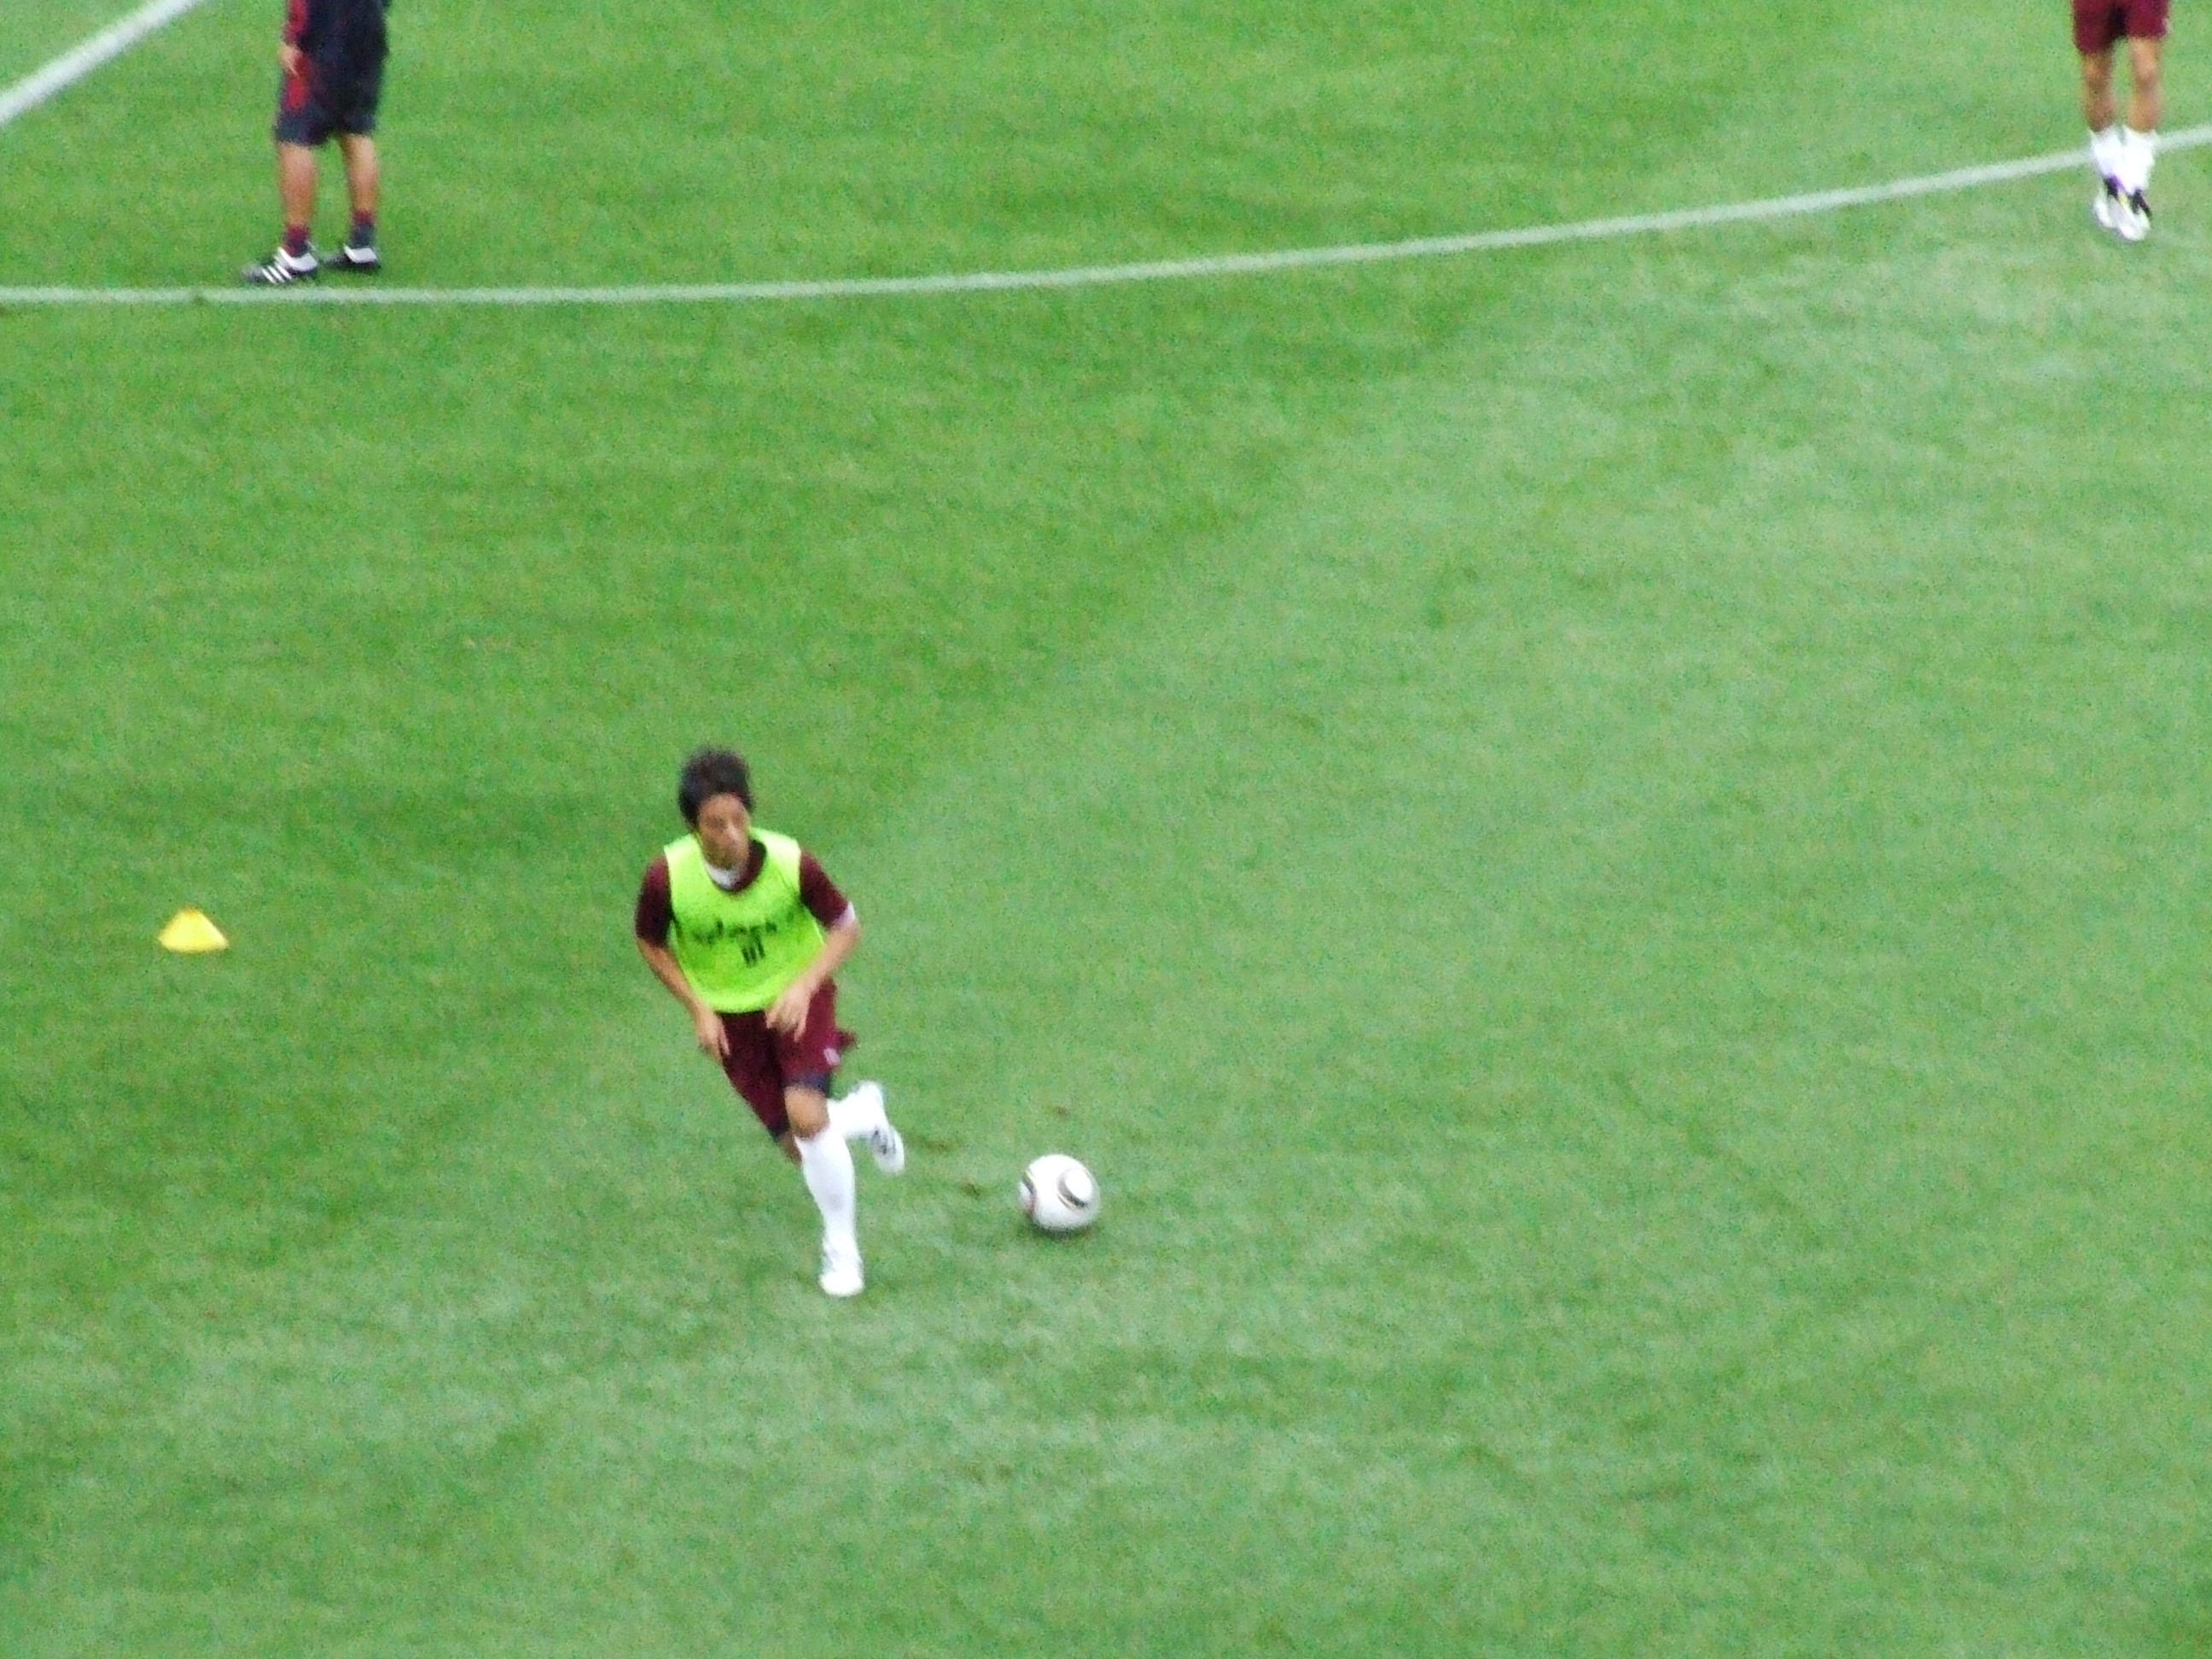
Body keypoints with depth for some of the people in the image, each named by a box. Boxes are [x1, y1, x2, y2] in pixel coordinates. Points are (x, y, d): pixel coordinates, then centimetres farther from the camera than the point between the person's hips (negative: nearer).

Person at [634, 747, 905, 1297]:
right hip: (729, 1015, 2)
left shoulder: (791, 863, -27)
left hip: (795, 998, -2)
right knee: (799, 1148, 2)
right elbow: (651, 945, -3)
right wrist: (698, 1009, -11)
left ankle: (841, 1245, 1)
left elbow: (846, 927, -10)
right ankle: (862, 1114, 40)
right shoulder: (667, 877, -24)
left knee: (806, 1115, -23)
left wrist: (805, 986, -24)